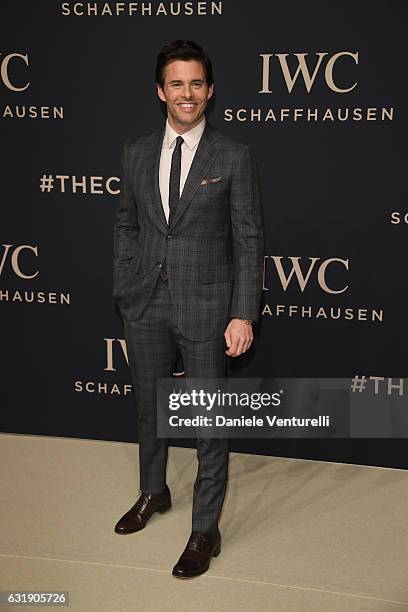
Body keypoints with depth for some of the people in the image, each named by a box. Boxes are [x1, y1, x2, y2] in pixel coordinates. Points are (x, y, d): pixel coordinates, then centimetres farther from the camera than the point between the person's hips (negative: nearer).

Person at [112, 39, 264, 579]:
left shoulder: (235, 158, -7)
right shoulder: (137, 152, 5)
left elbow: (249, 240, -7)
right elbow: (126, 225, 12)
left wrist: (243, 314, -13)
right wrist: (124, 291, 8)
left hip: (206, 308, -4)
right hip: (146, 306, 4)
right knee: (149, 407, 20)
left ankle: (205, 531, 20)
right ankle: (154, 492, 44)